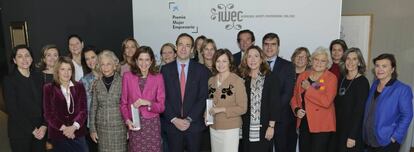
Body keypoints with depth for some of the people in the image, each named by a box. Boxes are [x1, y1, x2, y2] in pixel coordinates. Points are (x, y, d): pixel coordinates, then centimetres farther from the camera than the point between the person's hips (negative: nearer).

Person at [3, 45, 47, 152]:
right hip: (20, 132, -4)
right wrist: (32, 130, -12)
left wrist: (44, 126, -8)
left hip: (40, 131, 4)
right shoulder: (9, 80, -7)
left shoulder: (37, 78, 7)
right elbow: (12, 109, -12)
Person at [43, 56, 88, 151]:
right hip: (57, 135, -1)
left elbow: (83, 110, 1)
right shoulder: (49, 88, 3)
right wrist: (63, 128, -13)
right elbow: (48, 113, -2)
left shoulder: (79, 87, 7)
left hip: (78, 134, 1)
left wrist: (73, 127, -14)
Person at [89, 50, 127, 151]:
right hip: (102, 128, 3)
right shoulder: (97, 84, 3)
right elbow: (93, 107, 8)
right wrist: (92, 129, 6)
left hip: (119, 127, -2)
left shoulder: (122, 82, -6)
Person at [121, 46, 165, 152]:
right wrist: (127, 120, -8)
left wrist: (148, 103, -17)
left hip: (152, 124, 0)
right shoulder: (127, 76, 1)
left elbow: (161, 106, 0)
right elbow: (123, 103, 6)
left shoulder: (158, 77, -1)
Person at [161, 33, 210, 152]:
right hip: (172, 124, 1)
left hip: (194, 125, 0)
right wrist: (174, 119, -9)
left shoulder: (201, 70, -1)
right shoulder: (166, 69, 2)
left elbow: (203, 97, -5)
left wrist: (189, 119, -11)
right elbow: (163, 98, 0)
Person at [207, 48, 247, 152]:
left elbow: (242, 108, -11)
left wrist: (221, 109, -17)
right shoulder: (211, 80, 6)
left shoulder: (237, 81, -11)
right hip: (213, 127, 5)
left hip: (230, 128, -5)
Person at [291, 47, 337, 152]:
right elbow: (294, 97, 13)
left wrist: (309, 88, -15)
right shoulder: (302, 76, 7)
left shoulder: (331, 78, -6)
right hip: (304, 124, 4)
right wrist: (296, 110, -5)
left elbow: (326, 101, -19)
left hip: (321, 126, -4)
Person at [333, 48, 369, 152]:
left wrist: (352, 136, -17)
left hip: (353, 129, -5)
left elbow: (359, 110, -15)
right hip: (339, 128, 5)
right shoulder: (342, 79, 6)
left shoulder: (363, 82, -12)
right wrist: (334, 126, 4)